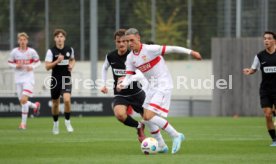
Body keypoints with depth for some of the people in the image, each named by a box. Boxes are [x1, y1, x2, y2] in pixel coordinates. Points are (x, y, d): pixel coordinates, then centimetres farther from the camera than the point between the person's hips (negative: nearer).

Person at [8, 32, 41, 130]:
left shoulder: (32, 51, -4)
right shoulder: (14, 52, -1)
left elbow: (38, 62, 7)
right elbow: (10, 63, 9)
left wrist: (32, 67, -12)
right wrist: (16, 66, -11)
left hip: (28, 78, -3)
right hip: (18, 79, 3)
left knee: (24, 100, -16)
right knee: (22, 101, 6)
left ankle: (23, 122, -7)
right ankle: (35, 106, 39)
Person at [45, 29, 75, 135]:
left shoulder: (70, 49, 3)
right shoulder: (51, 51, -6)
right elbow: (47, 67, -10)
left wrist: (72, 65, 1)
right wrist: (57, 61, -24)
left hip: (66, 79, 0)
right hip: (55, 79, 0)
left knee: (67, 99, -21)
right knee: (55, 103, 9)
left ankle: (67, 122, -3)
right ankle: (55, 124, 31)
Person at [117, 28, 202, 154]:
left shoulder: (149, 49, -17)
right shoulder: (130, 57, 4)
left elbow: (171, 49, -15)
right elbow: (129, 76, 1)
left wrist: (191, 52, -17)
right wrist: (122, 85, -21)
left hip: (164, 85, -8)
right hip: (152, 87, 8)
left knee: (149, 116, -18)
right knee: (146, 118, 10)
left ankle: (175, 136, -4)